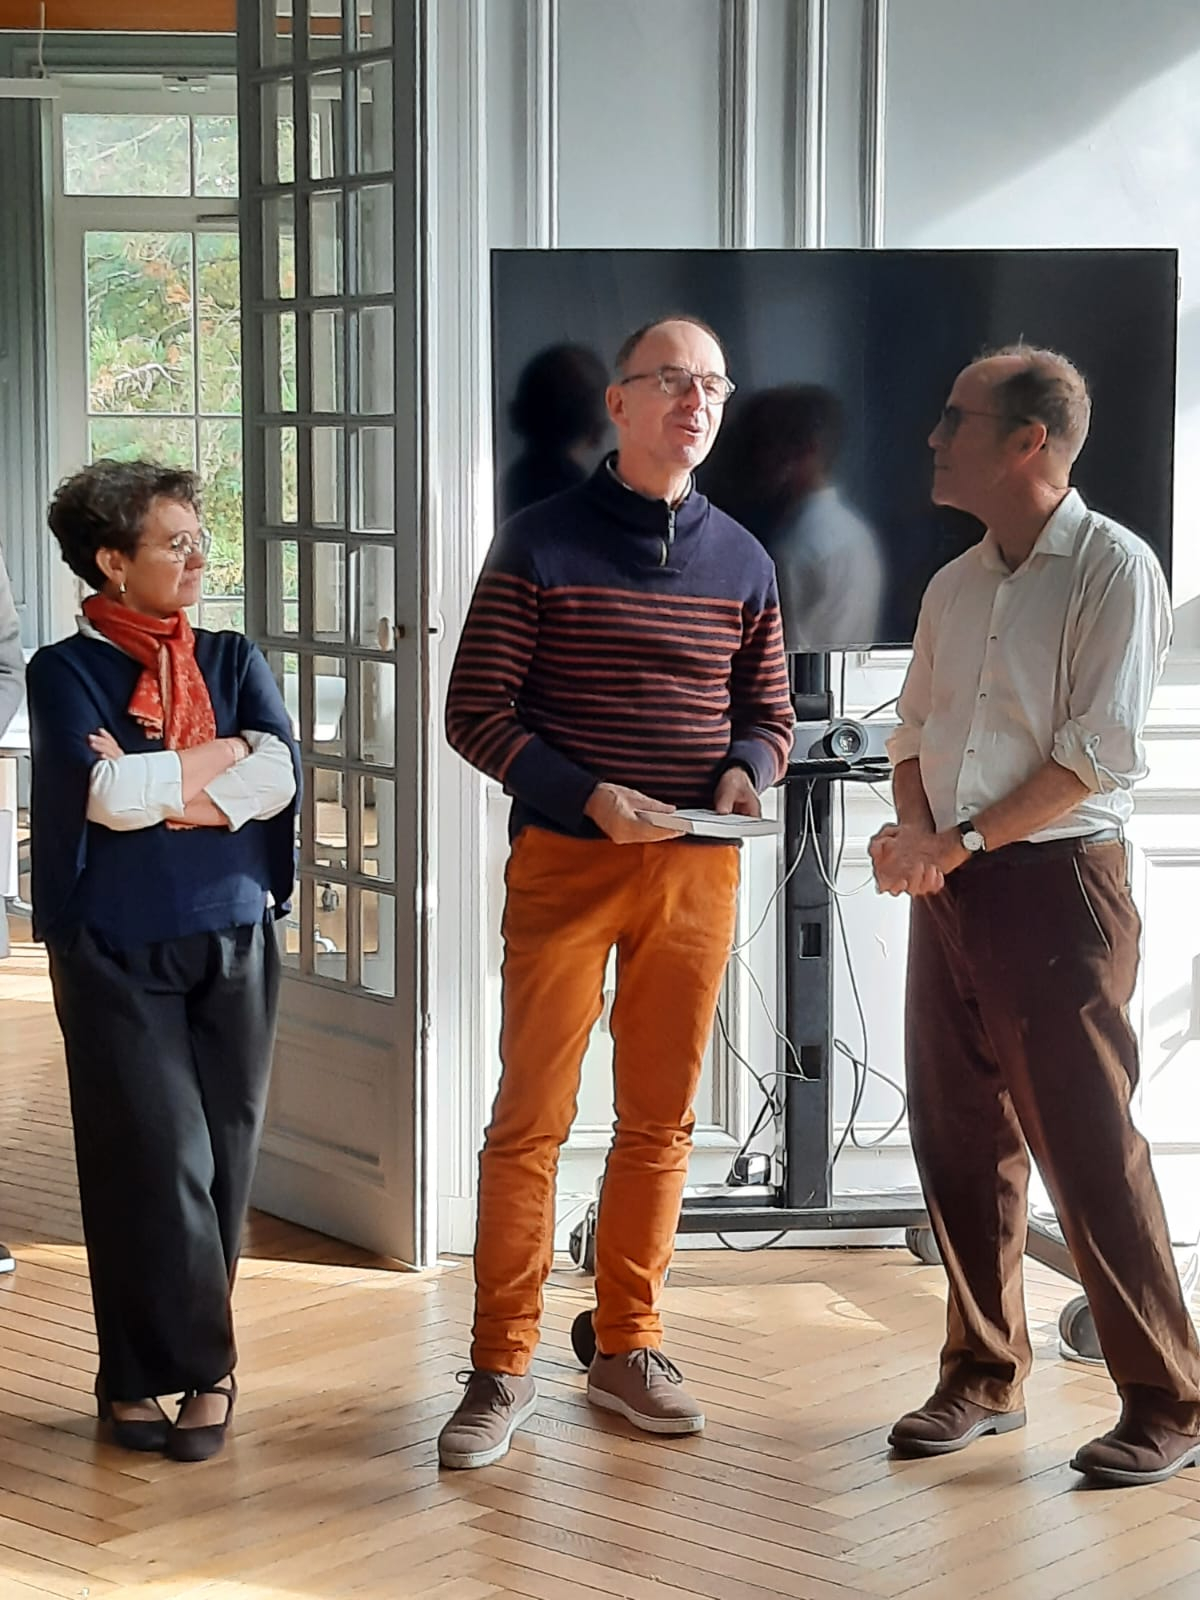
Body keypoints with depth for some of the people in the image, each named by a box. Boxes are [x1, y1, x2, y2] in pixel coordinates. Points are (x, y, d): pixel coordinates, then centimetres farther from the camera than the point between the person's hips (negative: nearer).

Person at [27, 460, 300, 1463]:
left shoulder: (233, 661, 11)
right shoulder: (67, 672, 0)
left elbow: (281, 777, -5)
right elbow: (103, 791, -16)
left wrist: (152, 787, -12)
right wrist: (222, 756, -5)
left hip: (234, 938, 4)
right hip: (117, 952, -4)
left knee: (223, 1160, 2)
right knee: (158, 1158, -8)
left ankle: (143, 1373, 14)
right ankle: (198, 1368, 5)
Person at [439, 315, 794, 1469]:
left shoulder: (742, 563, 9)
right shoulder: (540, 545, -3)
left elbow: (770, 712, 16)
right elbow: (474, 710, -5)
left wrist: (746, 770, -7)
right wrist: (587, 795, -17)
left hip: (697, 868, 4)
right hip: (564, 858, -4)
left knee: (659, 1120, 9)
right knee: (530, 1119, -3)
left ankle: (627, 1348, 21)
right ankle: (501, 1370, 5)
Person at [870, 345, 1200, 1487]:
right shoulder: (954, 587, 15)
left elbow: (1098, 754, -15)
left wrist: (960, 841, -16)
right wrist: (913, 829, -3)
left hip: (1055, 887, -7)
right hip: (947, 894, 7)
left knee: (1087, 1148, -6)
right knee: (958, 1140, 9)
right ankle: (984, 1376, 22)